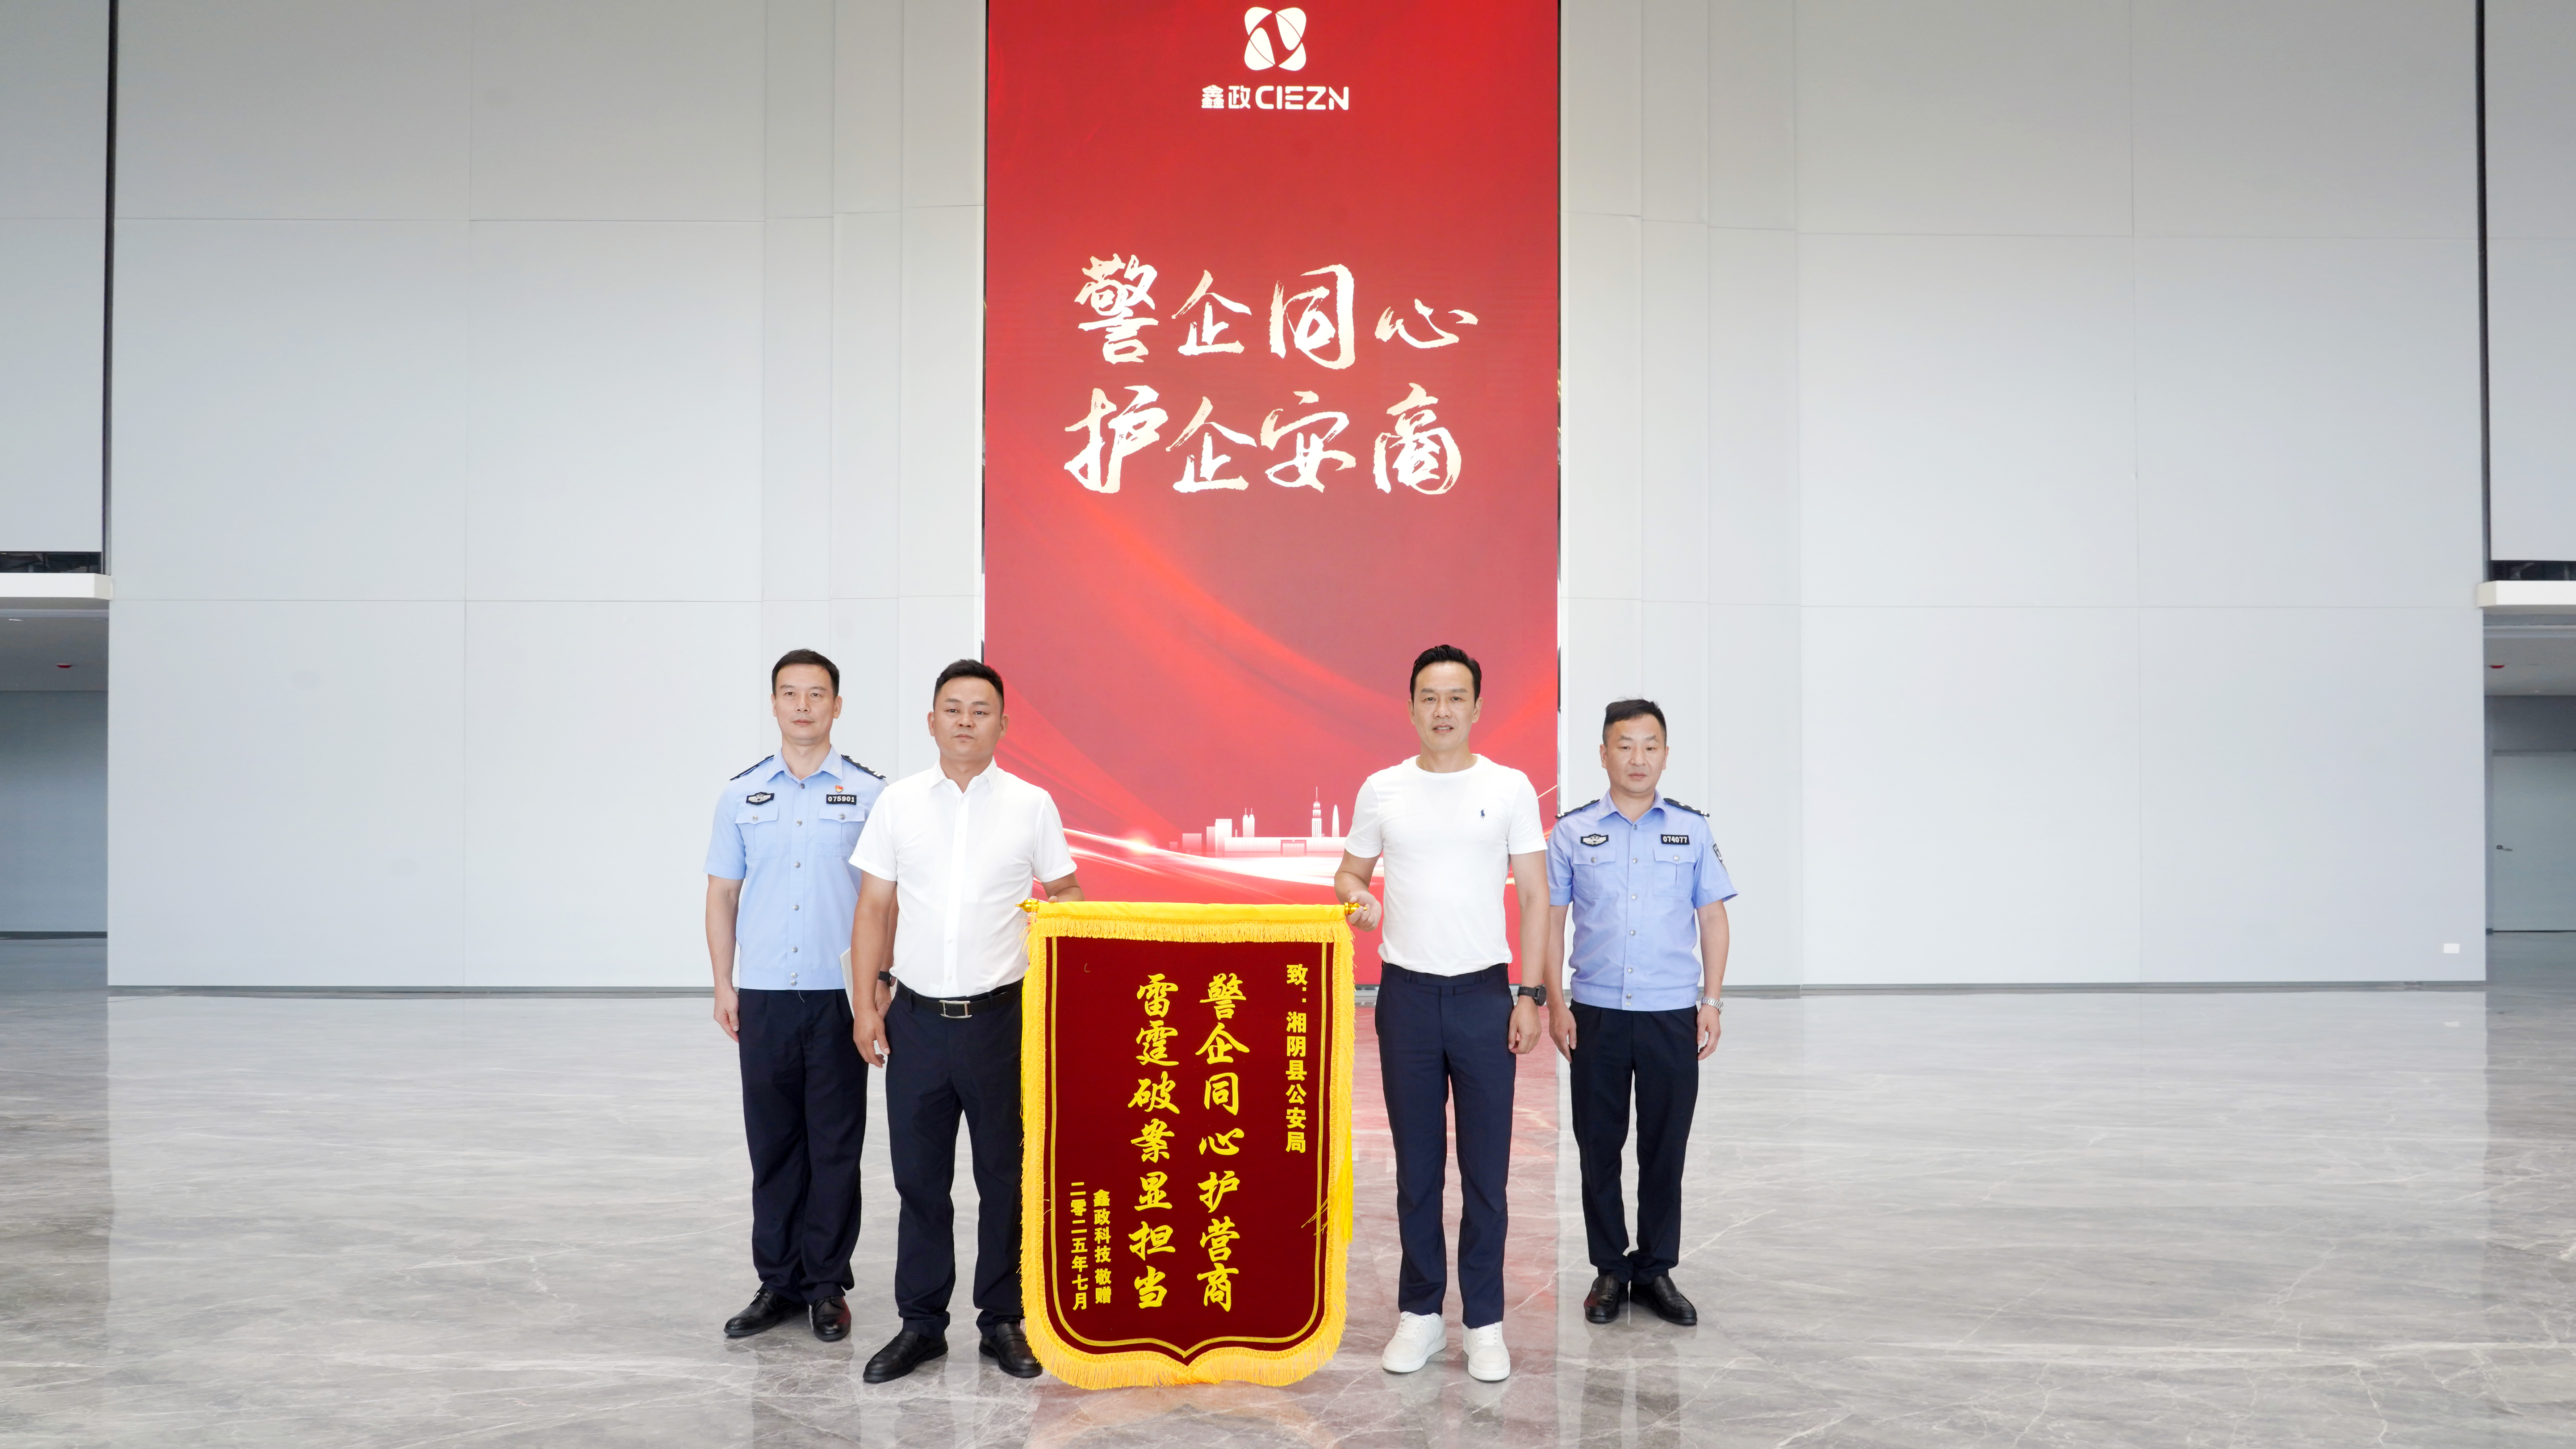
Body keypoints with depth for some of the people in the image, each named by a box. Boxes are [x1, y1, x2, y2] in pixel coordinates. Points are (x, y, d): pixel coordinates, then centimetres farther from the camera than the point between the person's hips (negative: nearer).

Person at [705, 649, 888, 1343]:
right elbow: (722, 895, 10)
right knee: (773, 1143, 8)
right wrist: (723, 986, 4)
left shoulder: (869, 793, 2)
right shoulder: (741, 795, 8)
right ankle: (778, 1282, 19)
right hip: (763, 993, 2)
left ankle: (828, 1285, 14)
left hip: (840, 994, -2)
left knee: (836, 1146, 3)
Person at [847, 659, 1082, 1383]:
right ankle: (921, 1323, 21)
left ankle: (1004, 1319, 20)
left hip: (1002, 1017, -1)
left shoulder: (1032, 804, 1)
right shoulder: (898, 802, 5)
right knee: (919, 1175, 8)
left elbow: (1065, 893, 8)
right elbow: (874, 908, 6)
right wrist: (867, 1002, 1)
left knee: (1006, 1175, 7)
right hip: (917, 1018, 1)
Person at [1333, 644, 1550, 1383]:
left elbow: (1535, 896, 1)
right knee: (1416, 1165, 9)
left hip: (1485, 994, -1)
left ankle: (1484, 1322, 15)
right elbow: (1350, 871, 14)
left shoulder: (1509, 788, 0)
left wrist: (1532, 995, -5)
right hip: (1407, 993, 1)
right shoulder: (1382, 789, 4)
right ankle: (1421, 1314, 21)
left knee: (1486, 1168, 4)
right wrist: (1357, 897, -10)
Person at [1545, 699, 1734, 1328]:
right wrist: (1554, 1003, -2)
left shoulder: (1692, 830, 4)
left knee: (1665, 1148, 7)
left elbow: (1713, 919, 7)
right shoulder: (1572, 832, 2)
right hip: (1595, 1015, 0)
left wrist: (1711, 1002, 1)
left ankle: (1657, 1270, 20)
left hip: (1673, 1015, 0)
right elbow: (1550, 920, 4)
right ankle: (1609, 1269, 20)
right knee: (1599, 1147, 7)